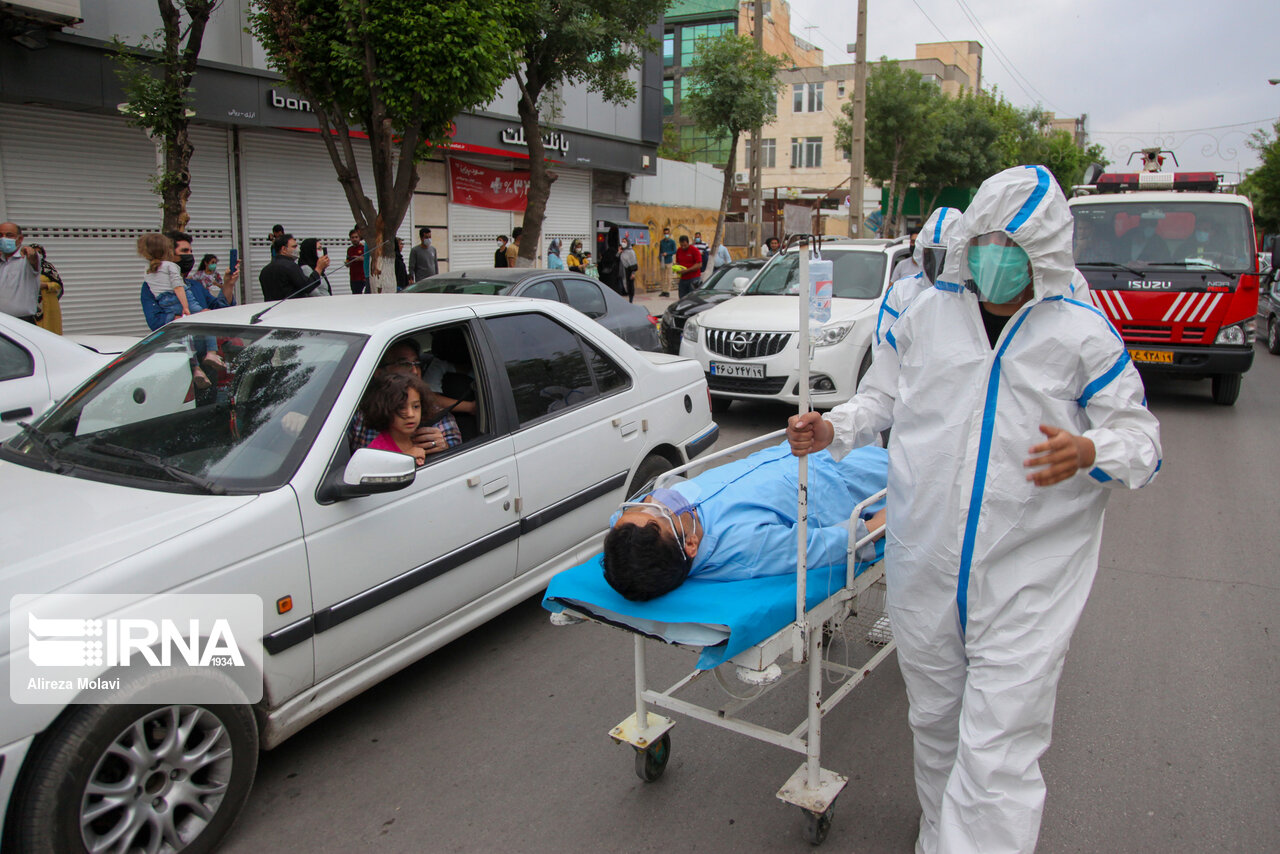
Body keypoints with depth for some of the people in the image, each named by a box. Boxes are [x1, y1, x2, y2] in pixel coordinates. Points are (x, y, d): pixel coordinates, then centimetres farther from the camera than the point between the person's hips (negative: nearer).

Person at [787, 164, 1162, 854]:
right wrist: (832, 429, -4)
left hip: (1026, 583, -3)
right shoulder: (927, 314, 4)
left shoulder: (1082, 334, -4)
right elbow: (880, 399, 15)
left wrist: (1088, 454, -22)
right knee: (934, 720, 21)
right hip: (924, 567, 4)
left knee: (997, 752, -5)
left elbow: (1142, 440, -1)